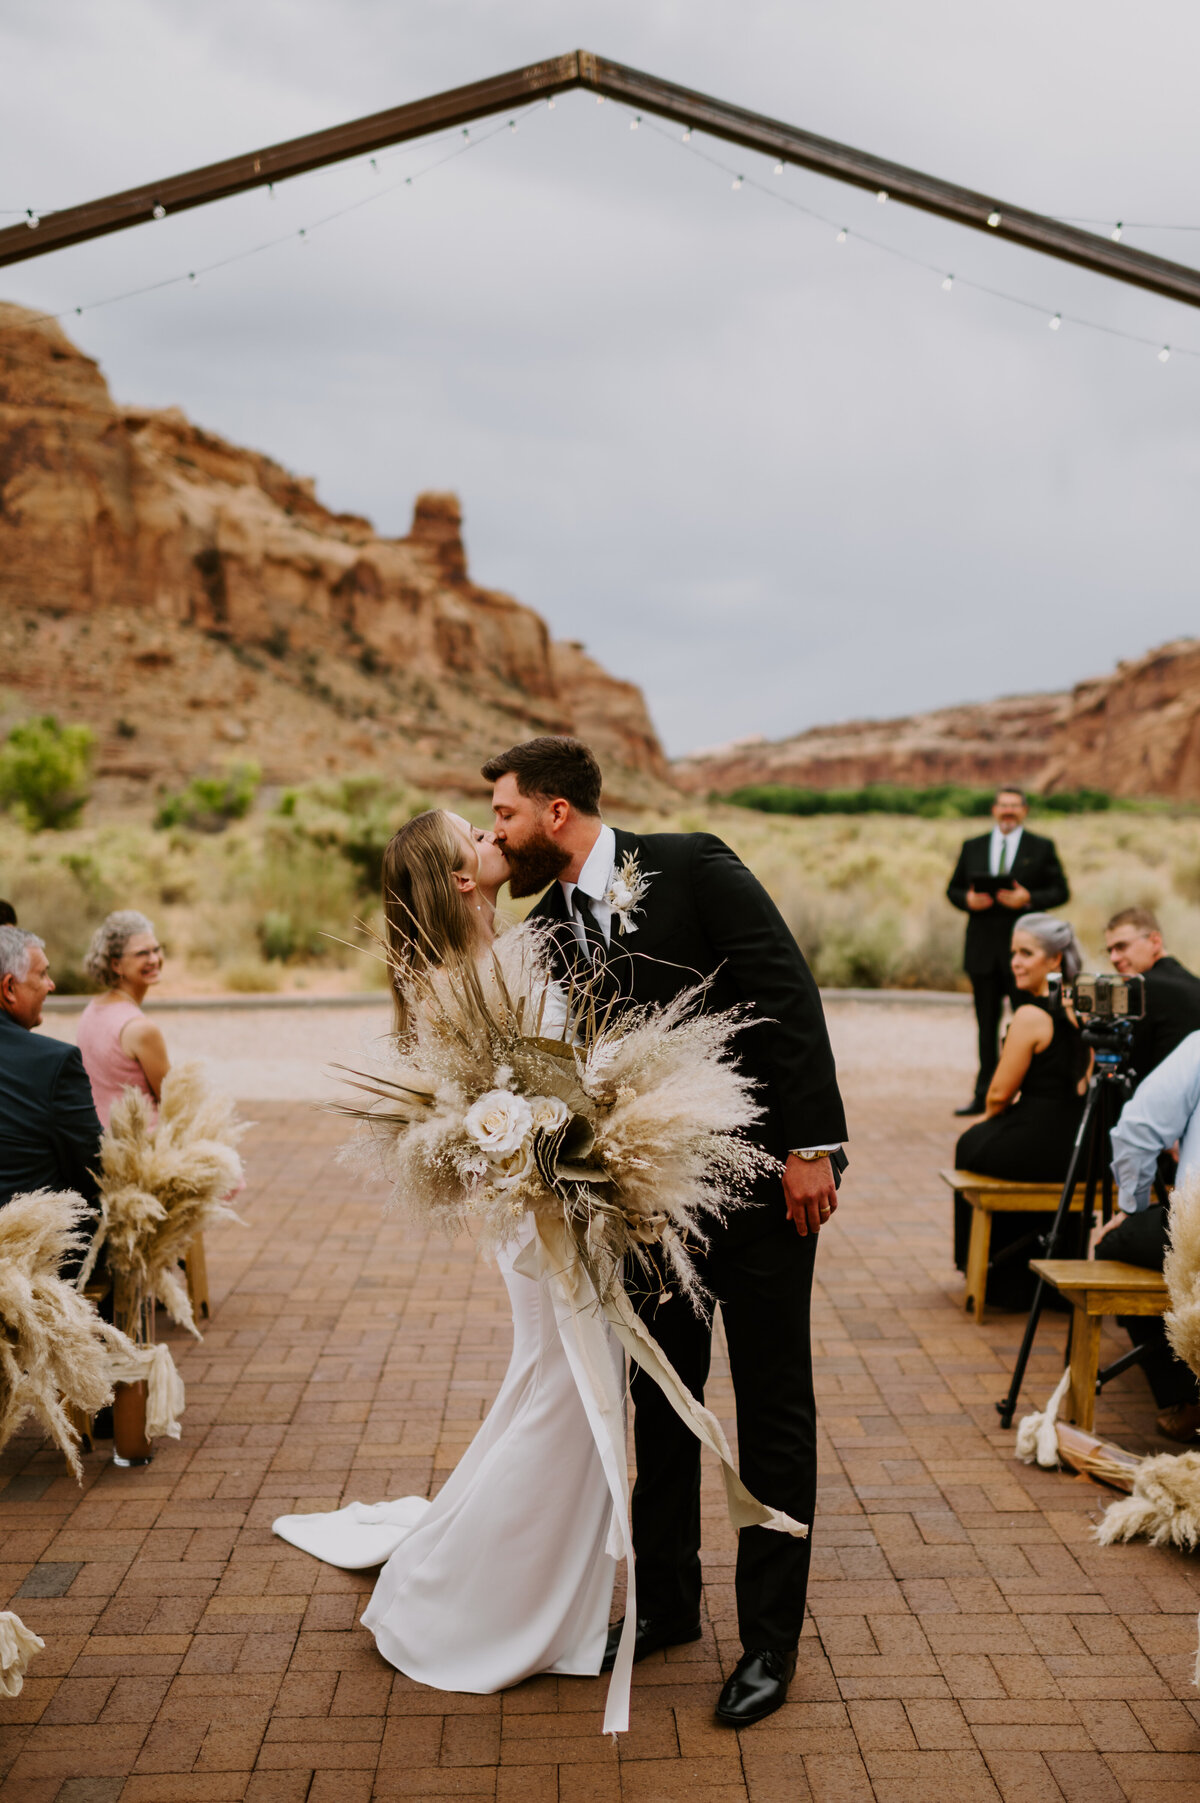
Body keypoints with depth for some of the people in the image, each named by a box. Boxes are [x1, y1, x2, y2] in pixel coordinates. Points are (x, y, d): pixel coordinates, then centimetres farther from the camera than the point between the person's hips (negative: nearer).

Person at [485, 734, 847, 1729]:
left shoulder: (692, 866, -13)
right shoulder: (551, 925, 4)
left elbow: (787, 994, -17)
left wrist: (811, 1144, -20)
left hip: (761, 1172, -6)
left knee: (773, 1408, 6)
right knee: (661, 1401, 16)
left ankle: (770, 1637, 19)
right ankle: (666, 1601, 34)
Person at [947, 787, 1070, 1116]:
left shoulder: (1042, 848, 4)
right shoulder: (973, 848, 13)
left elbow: (1060, 891, 0)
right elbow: (953, 889, 14)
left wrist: (1028, 899, -16)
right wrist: (968, 900, -8)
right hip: (983, 951, 3)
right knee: (986, 1024, 8)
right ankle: (984, 1095, 14)